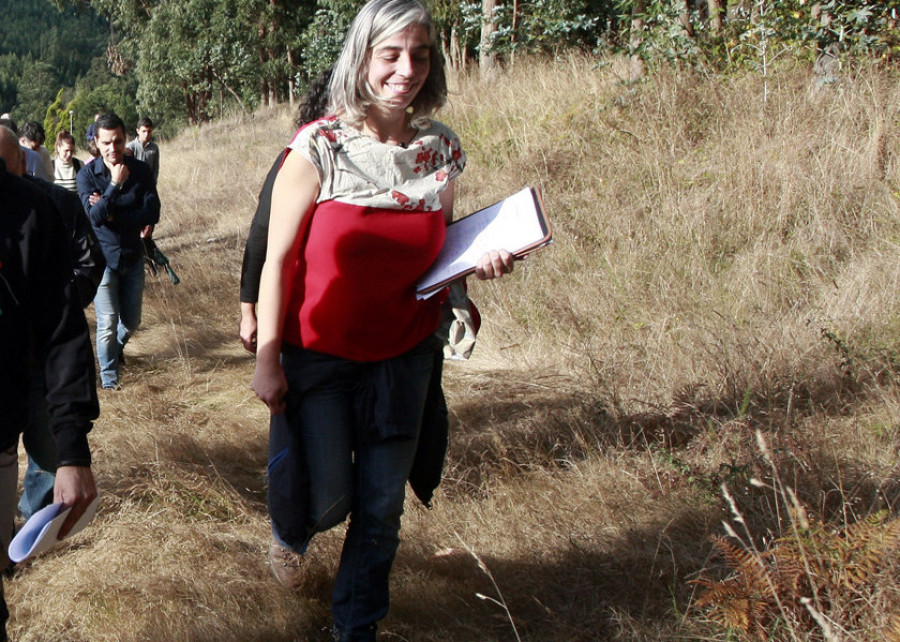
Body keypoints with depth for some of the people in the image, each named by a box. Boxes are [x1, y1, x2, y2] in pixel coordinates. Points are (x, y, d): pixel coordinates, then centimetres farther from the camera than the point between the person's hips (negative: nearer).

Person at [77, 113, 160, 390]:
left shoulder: (141, 170, -5)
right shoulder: (87, 174, -10)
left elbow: (152, 213, -13)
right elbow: (95, 216, -21)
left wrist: (113, 215, -18)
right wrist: (115, 184, -26)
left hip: (133, 256, 3)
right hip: (103, 258, -3)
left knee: (131, 321, 14)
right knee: (108, 323, -6)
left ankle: (115, 350, 47)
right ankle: (109, 380, 11)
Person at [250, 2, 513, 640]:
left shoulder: (442, 150, -3)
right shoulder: (318, 149, -15)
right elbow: (278, 259, -10)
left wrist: (480, 260, -9)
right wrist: (267, 359, -10)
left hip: (404, 357, 3)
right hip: (319, 355, -3)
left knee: (382, 507, 9)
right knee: (329, 499, 3)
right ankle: (290, 528, 43)